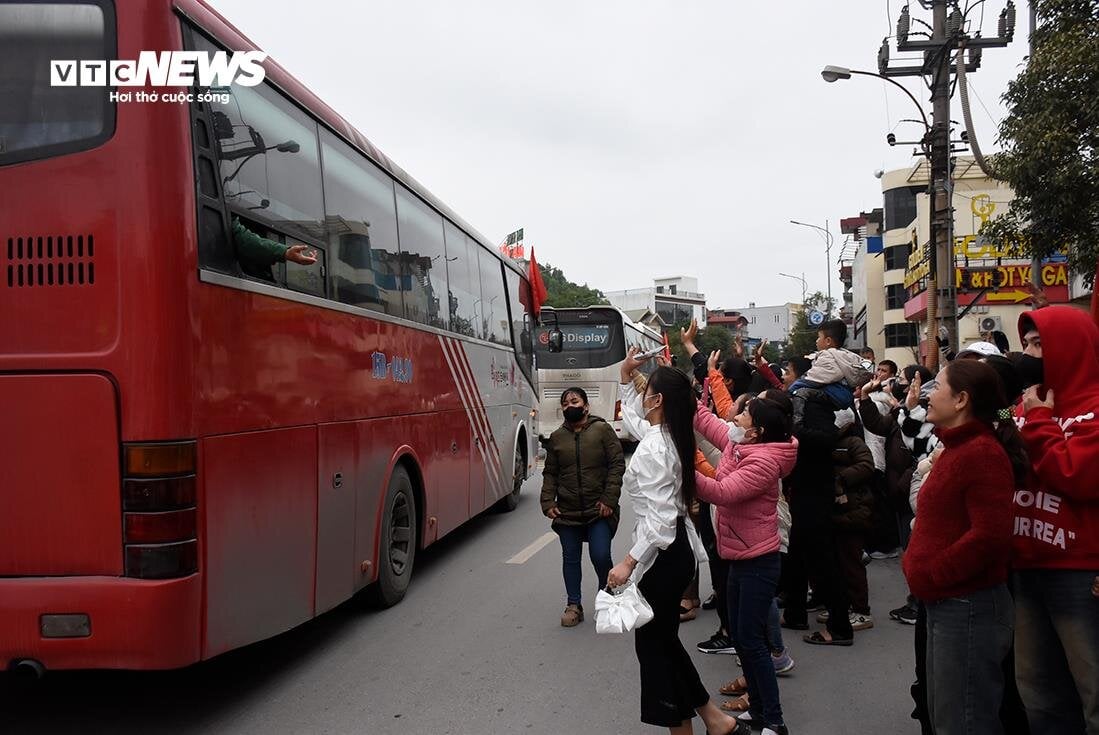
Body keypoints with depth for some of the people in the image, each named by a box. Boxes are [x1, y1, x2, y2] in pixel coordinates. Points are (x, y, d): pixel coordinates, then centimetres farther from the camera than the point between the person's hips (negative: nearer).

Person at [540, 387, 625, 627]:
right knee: (570, 558, 9)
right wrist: (548, 503, -2)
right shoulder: (556, 437, 7)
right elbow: (550, 473, 10)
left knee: (600, 555, -6)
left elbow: (617, 465, -6)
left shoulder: (602, 430, -3)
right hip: (567, 512, 3)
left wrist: (609, 499, -12)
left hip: (599, 510, -3)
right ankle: (573, 605, 22)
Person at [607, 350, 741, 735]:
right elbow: (631, 416, 28)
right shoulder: (670, 436, 6)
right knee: (663, 639, 19)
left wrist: (628, 562, -28)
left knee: (653, 644, 5)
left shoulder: (653, 448, -23)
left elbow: (660, 517, -28)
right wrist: (625, 376, 21)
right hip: (675, 547, 10)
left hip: (662, 554, -10)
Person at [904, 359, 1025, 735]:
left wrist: (928, 576, -18)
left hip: (969, 606, -10)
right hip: (946, 603, 10)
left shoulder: (982, 453, -17)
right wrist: (917, 565, 9)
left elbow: (990, 536, -26)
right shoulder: (959, 448, 14)